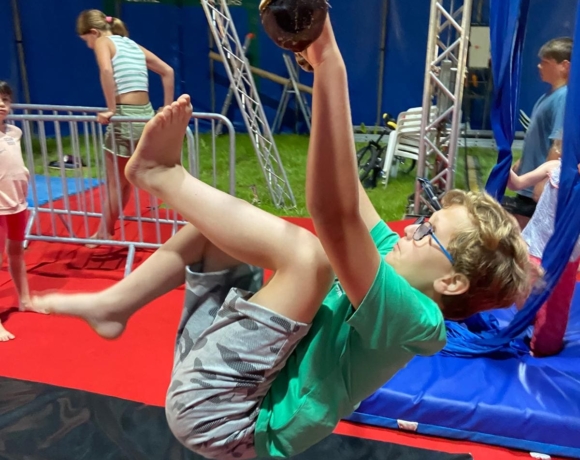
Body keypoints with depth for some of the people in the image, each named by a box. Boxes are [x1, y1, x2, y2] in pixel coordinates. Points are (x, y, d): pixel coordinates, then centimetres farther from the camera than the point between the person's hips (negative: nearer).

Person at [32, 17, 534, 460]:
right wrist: (324, 62, -7)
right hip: (216, 357, 8)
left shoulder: (415, 318, -20)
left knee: (306, 252, -28)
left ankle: (163, 174, -11)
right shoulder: (395, 257, 4)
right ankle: (114, 305, 5)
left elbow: (335, 215, -37)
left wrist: (328, 66, -41)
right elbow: (343, 193, -1)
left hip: (218, 414, -8)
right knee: (223, 221, 6)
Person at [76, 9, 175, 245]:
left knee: (115, 184, 7)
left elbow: (106, 71, -23)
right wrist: (168, 107, 18)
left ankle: (104, 234, 22)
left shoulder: (103, 42, -1)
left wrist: (111, 109, -17)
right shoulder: (133, 45, 20)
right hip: (146, 115, 7)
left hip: (125, 117, -7)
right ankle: (107, 230, 32)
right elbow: (168, 71, 21)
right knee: (125, 181, 18)